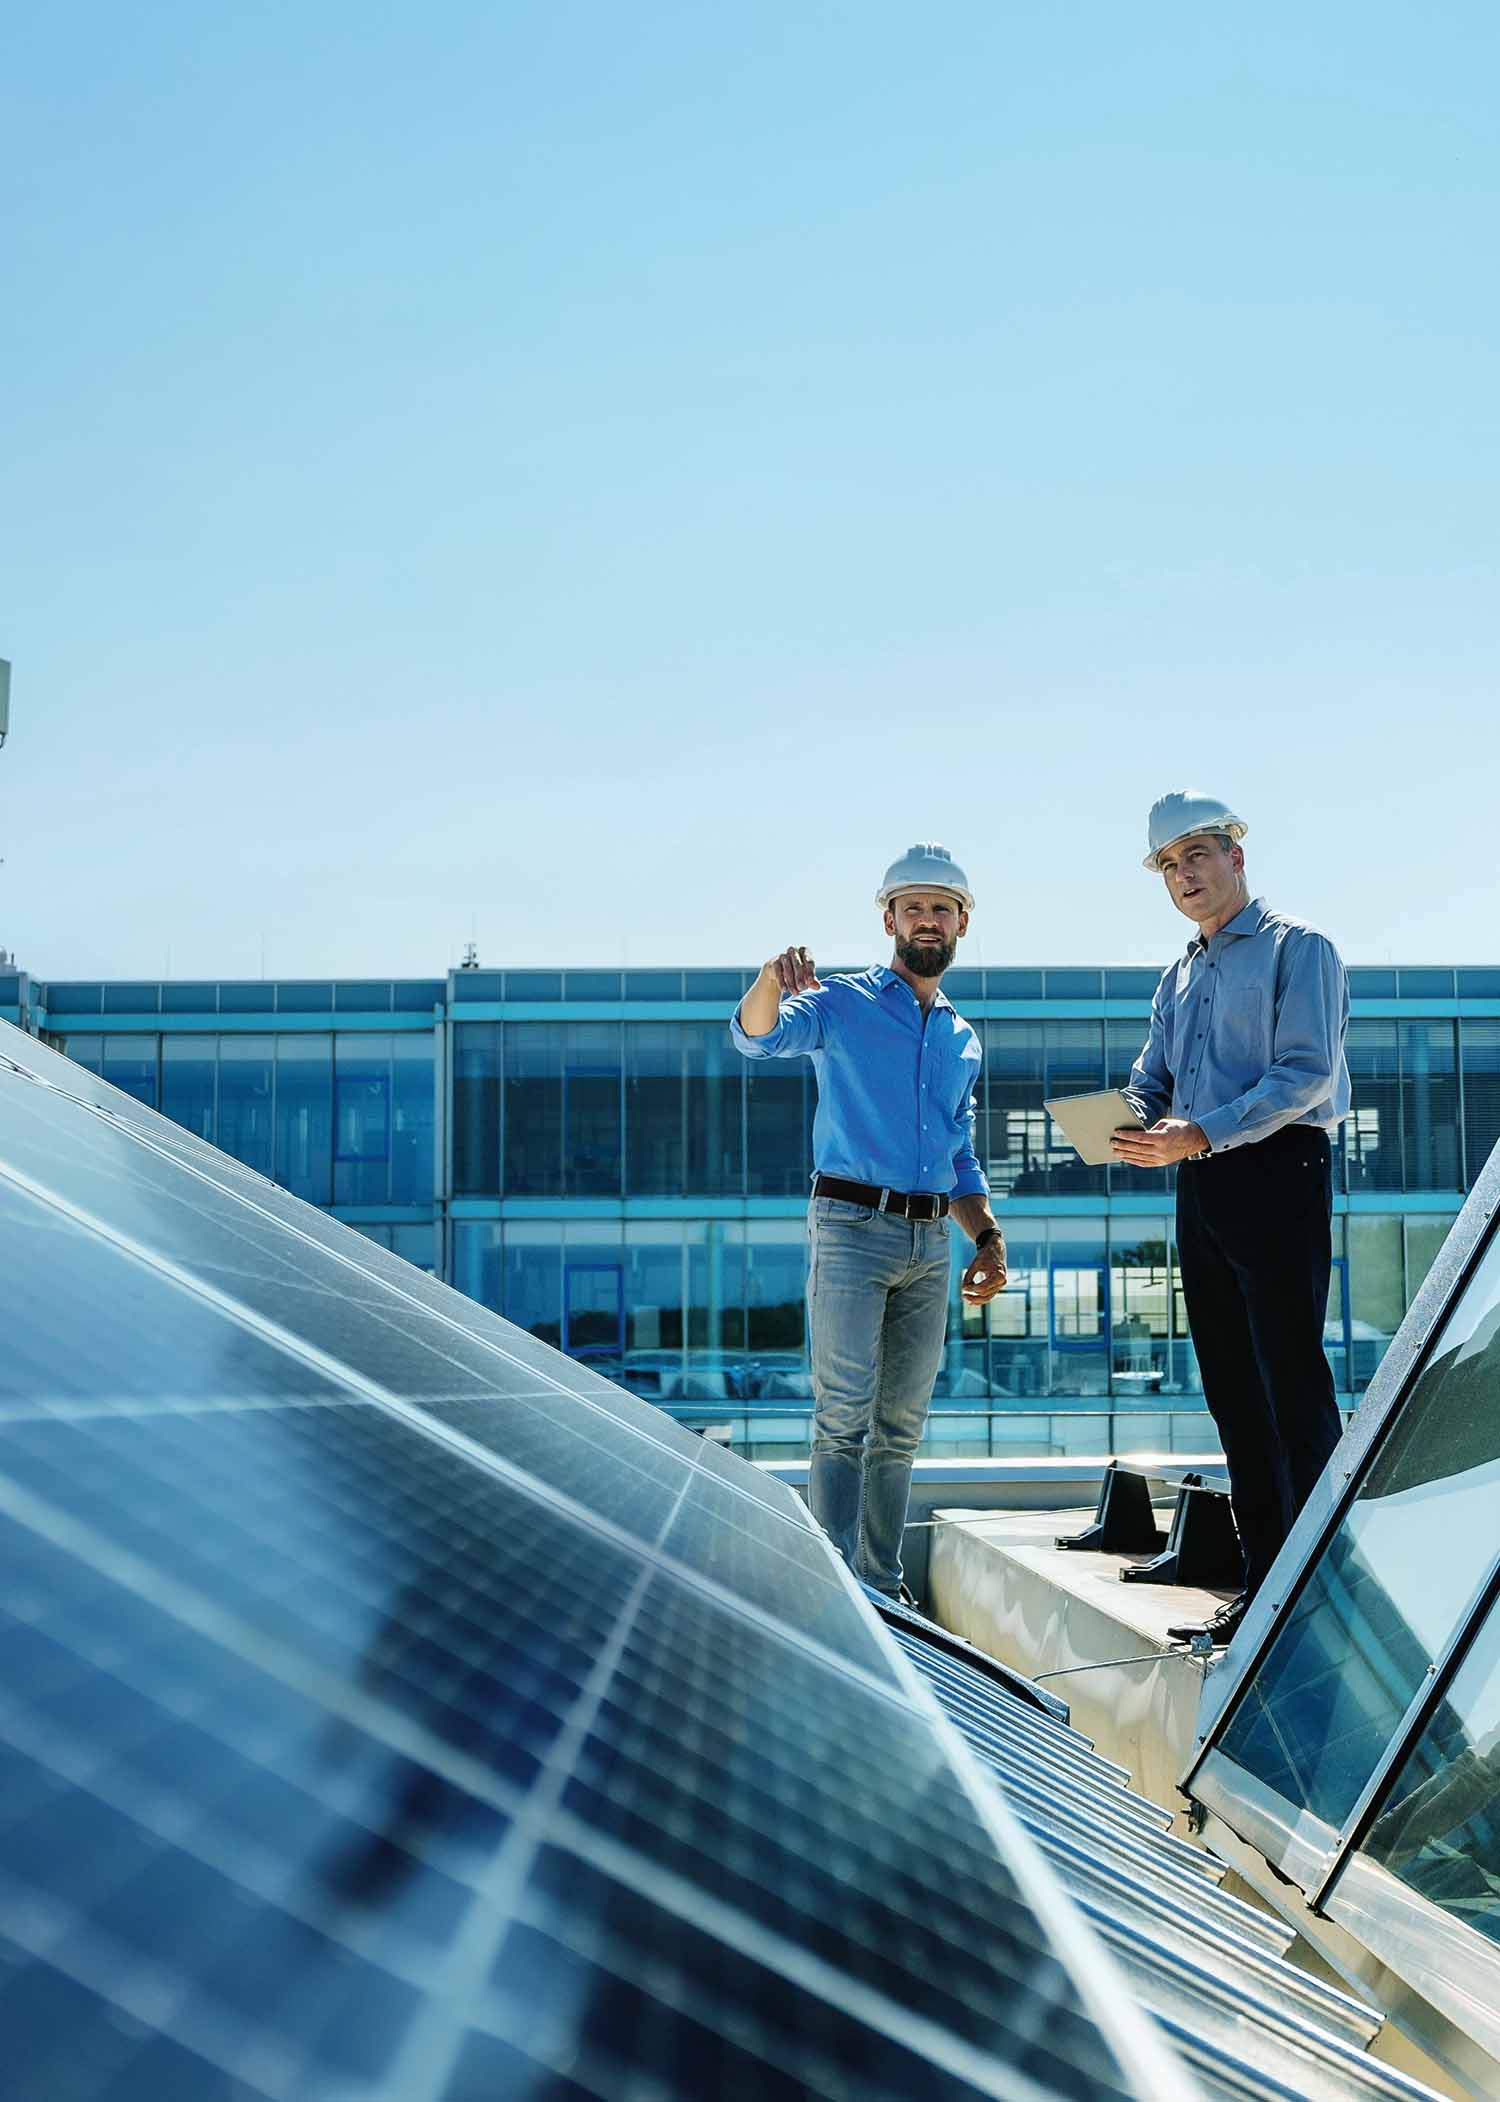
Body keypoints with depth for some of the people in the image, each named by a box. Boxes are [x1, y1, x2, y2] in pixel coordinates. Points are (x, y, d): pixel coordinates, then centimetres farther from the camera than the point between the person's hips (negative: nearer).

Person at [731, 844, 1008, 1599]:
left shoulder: (963, 1041, 19)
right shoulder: (842, 1004, 2)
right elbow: (756, 1035, -18)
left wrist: (987, 1238, 10)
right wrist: (773, 978, -39)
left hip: (931, 1241, 6)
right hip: (851, 1225, -6)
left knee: (901, 1425, 8)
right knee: (845, 1416, -12)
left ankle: (883, 1580, 14)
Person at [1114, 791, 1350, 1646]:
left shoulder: (1295, 948, -3)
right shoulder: (1179, 980, 21)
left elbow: (1308, 1072, -14)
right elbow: (1151, 1088, 18)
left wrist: (1200, 1134, -22)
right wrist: (1130, 1131, -6)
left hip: (1277, 1171, -8)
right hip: (1201, 1190, 8)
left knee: (1294, 1385, -9)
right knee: (1234, 1392, 8)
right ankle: (1267, 1585, 13)